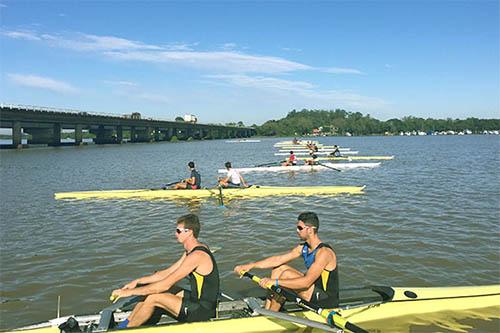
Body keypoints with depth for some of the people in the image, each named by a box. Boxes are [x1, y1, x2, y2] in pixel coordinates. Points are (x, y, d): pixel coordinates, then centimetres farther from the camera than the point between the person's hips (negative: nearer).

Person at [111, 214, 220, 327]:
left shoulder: (197, 255, -23)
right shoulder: (191, 250, 8)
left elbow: (165, 285, -23)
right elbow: (167, 273, 13)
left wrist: (130, 292, -17)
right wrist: (137, 281, 9)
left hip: (203, 311, -10)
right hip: (197, 299, 10)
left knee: (153, 298, -14)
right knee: (150, 290, 8)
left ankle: (125, 329, 5)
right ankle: (126, 323, 15)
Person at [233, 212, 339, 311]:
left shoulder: (324, 252, -24)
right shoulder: (303, 248, 4)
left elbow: (307, 282, -33)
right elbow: (278, 259, 0)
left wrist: (275, 282, -36)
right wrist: (251, 265, -8)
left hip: (326, 301, -9)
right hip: (315, 292, 9)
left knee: (286, 275, -21)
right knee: (279, 268, 4)